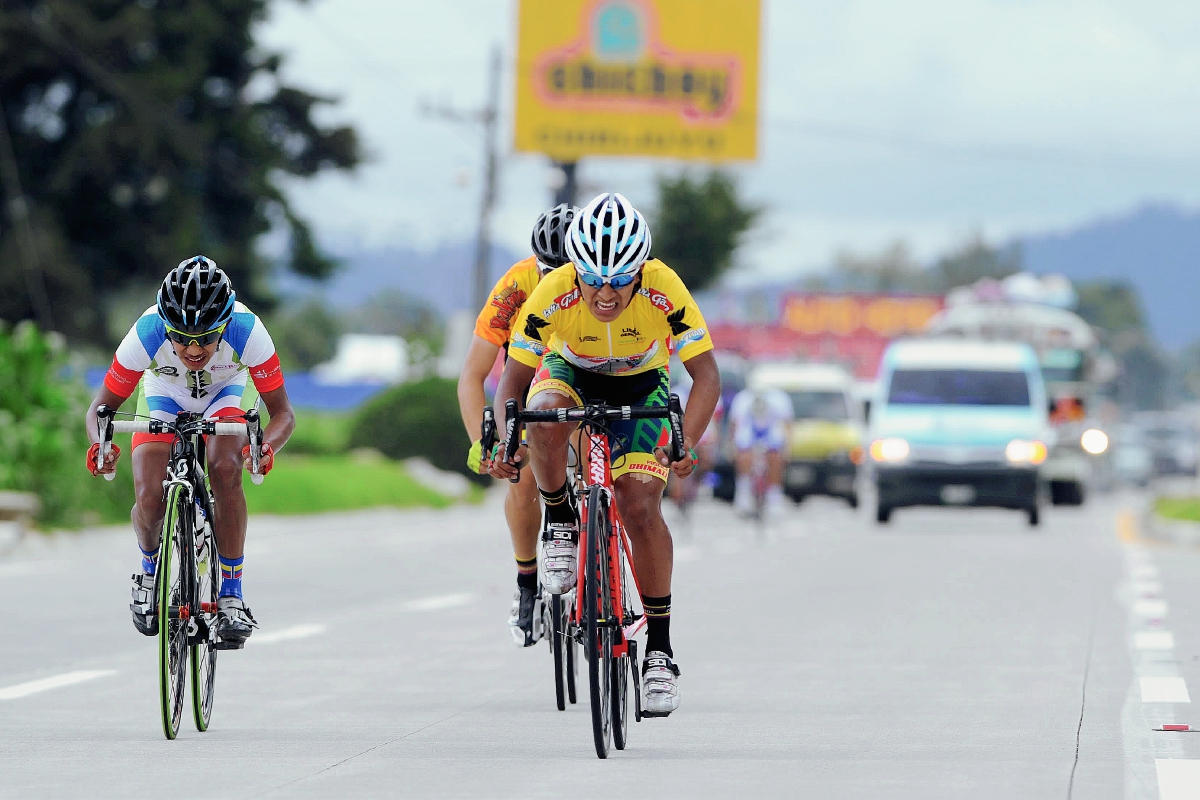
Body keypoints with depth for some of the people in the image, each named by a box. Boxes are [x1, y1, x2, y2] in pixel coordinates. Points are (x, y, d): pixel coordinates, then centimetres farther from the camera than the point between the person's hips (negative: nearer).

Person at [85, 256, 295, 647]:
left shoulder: (247, 331, -36)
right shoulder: (147, 334, -36)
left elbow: (283, 413, -28)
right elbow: (102, 406, -23)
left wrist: (267, 446, -50)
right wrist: (100, 445, -45)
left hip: (227, 394, 0)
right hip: (164, 397, 0)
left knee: (225, 470, -30)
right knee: (149, 500, -21)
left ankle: (231, 595, -18)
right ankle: (151, 567, 12)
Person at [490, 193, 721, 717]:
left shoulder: (664, 291, -32)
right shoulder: (553, 295, -31)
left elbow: (706, 376, -28)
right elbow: (512, 381, -22)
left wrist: (687, 442, -44)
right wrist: (507, 442, -40)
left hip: (641, 387, 0)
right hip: (571, 373, 1)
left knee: (641, 509, -16)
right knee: (545, 415, -36)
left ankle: (659, 649, -5)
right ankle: (560, 524, -10)